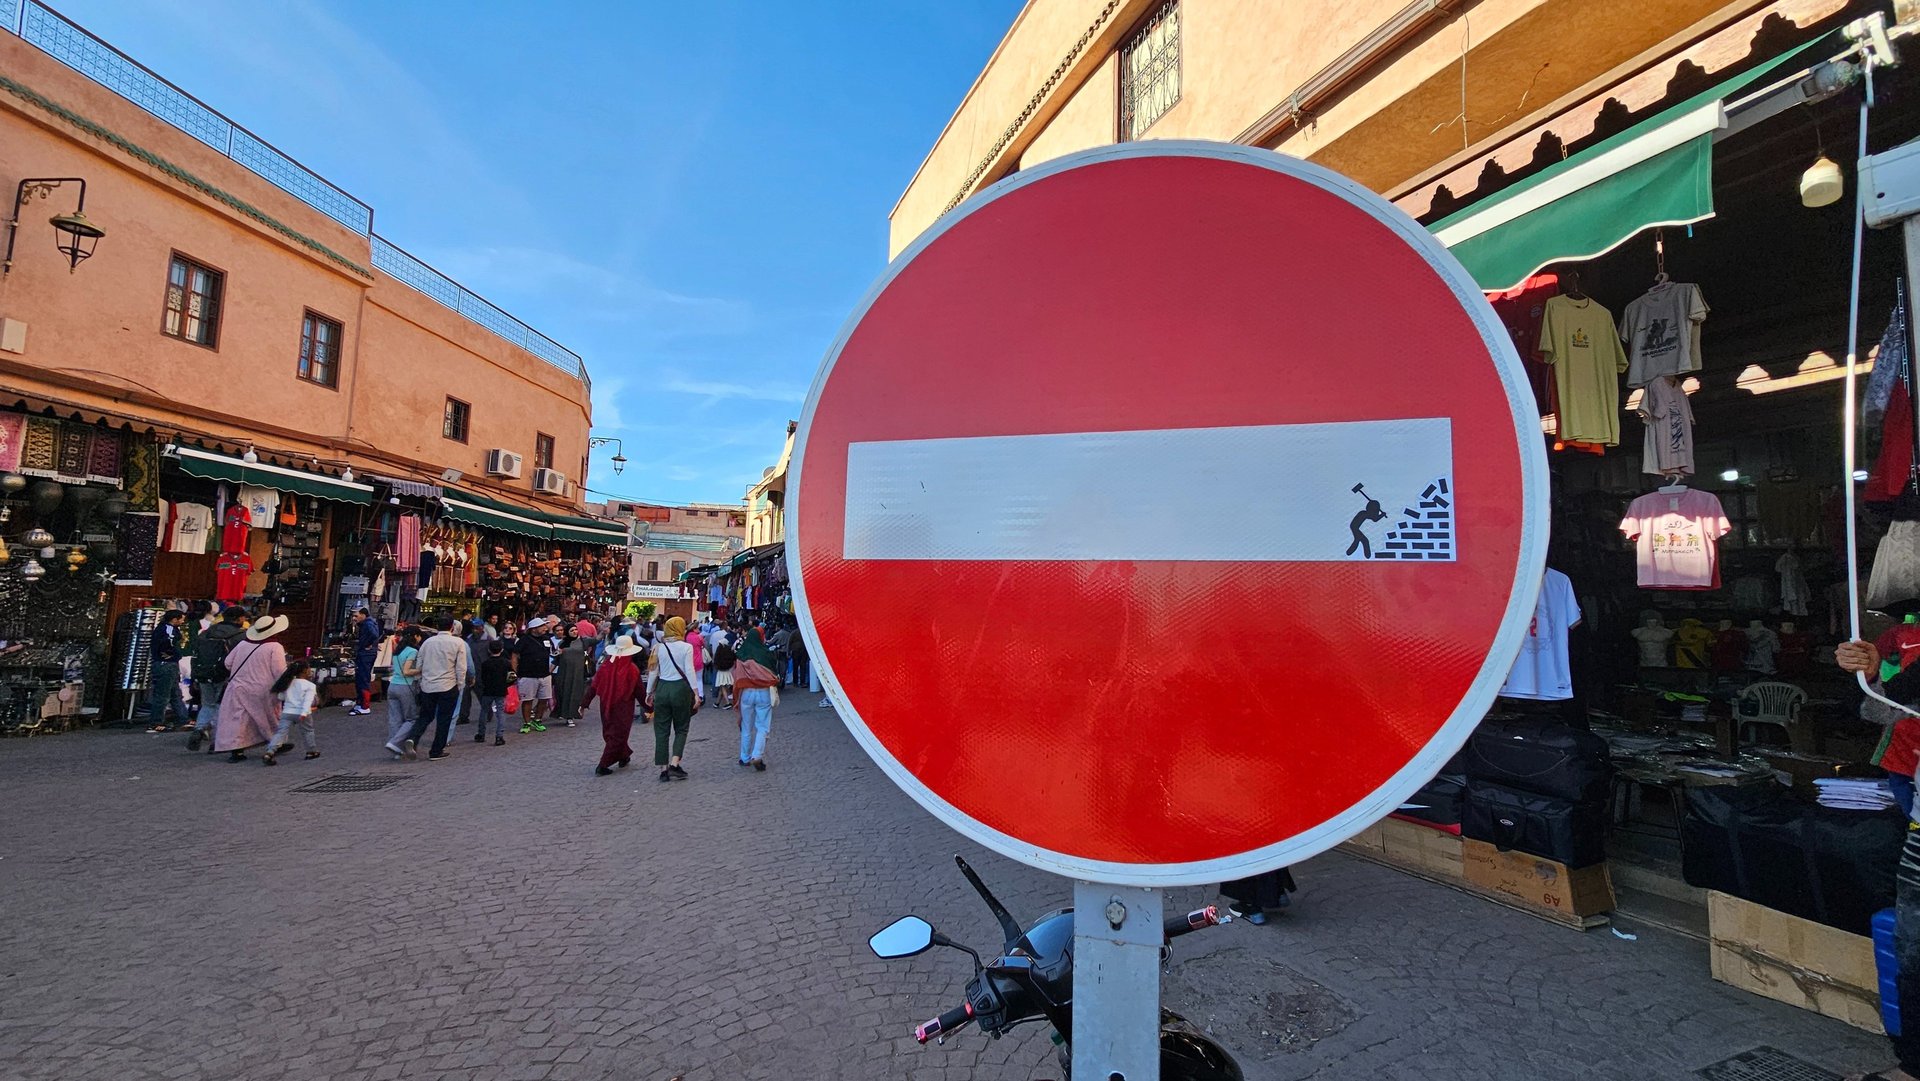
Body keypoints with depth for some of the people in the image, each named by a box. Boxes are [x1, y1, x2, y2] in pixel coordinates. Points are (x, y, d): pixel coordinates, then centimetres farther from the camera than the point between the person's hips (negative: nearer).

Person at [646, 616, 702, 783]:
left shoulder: (659, 647, 4)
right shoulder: (686, 647, -5)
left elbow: (653, 672, 5)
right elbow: (689, 671, -10)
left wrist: (649, 692, 14)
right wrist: (696, 693, -8)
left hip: (662, 688, 3)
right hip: (681, 688, -3)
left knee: (661, 731, 10)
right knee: (681, 729, 11)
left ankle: (663, 769, 11)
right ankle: (674, 764, -3)